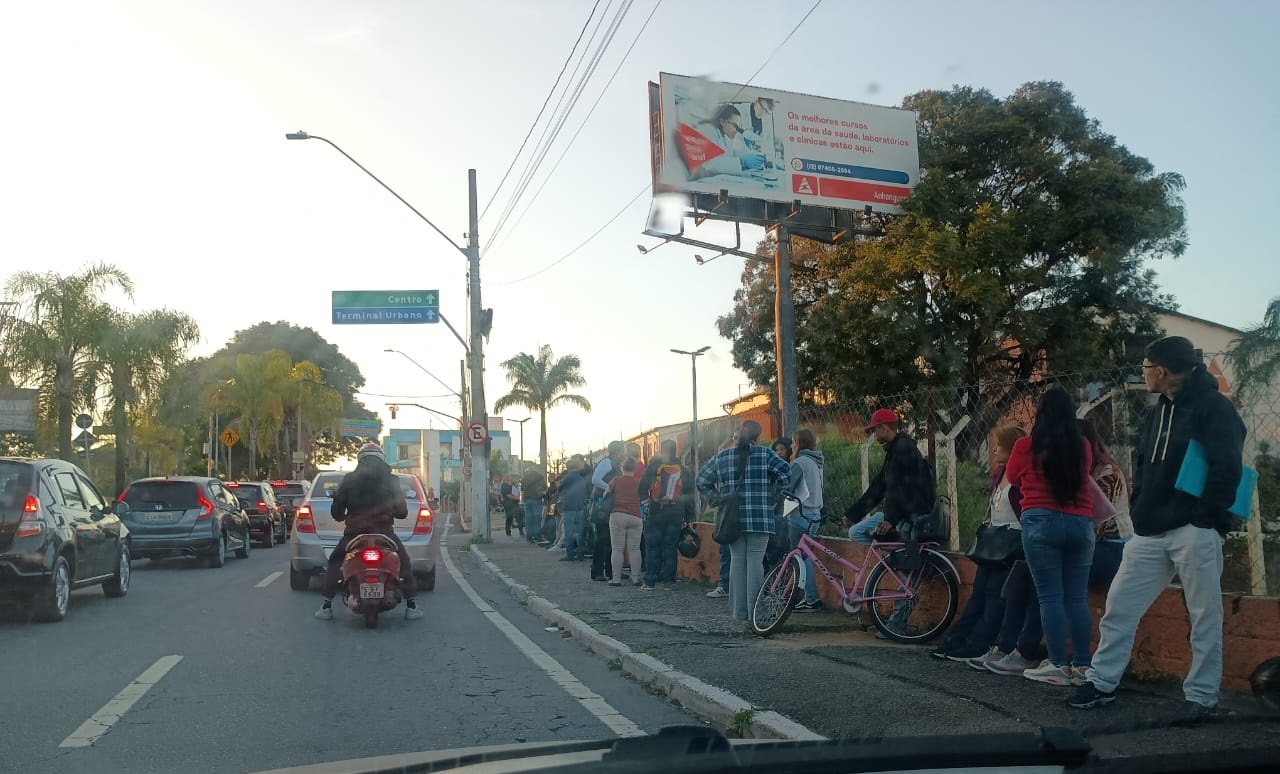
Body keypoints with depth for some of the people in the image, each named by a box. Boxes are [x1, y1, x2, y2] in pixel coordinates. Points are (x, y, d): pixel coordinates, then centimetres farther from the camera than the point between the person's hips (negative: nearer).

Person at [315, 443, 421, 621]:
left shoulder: (349, 479, 4)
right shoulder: (391, 480, 3)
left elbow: (336, 510, 5)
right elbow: (402, 511, 5)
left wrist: (341, 517, 28)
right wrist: (397, 513, 28)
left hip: (355, 531, 0)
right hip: (384, 531, 0)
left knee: (334, 563, 19)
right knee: (404, 564, 17)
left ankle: (326, 606, 10)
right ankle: (411, 606, 9)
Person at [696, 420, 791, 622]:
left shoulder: (722, 457, 7)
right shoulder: (765, 455, -1)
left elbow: (702, 480, 12)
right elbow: (786, 473, -9)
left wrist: (716, 499, 18)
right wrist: (776, 498, 3)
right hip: (760, 519, -2)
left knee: (737, 561, 9)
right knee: (755, 561, 0)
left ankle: (739, 611, 10)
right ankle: (754, 611, -2)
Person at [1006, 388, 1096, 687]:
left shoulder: (1026, 446, 0)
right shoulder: (1083, 447, 7)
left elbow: (1013, 478, 18)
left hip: (1041, 522, -3)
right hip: (1081, 525, 3)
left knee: (1050, 596, -1)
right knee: (1077, 598, 6)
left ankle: (1058, 666, -2)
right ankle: (1081, 667, 8)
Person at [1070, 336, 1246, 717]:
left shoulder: (1214, 407, -7)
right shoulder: (1158, 412, 18)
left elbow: (1226, 469, -14)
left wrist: (1205, 521, -15)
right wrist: (1139, 512, 10)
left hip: (1194, 532, -7)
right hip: (1150, 532, 8)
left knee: (1205, 615, 2)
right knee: (1119, 605, 5)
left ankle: (1201, 694, 13)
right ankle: (1102, 682, 13)